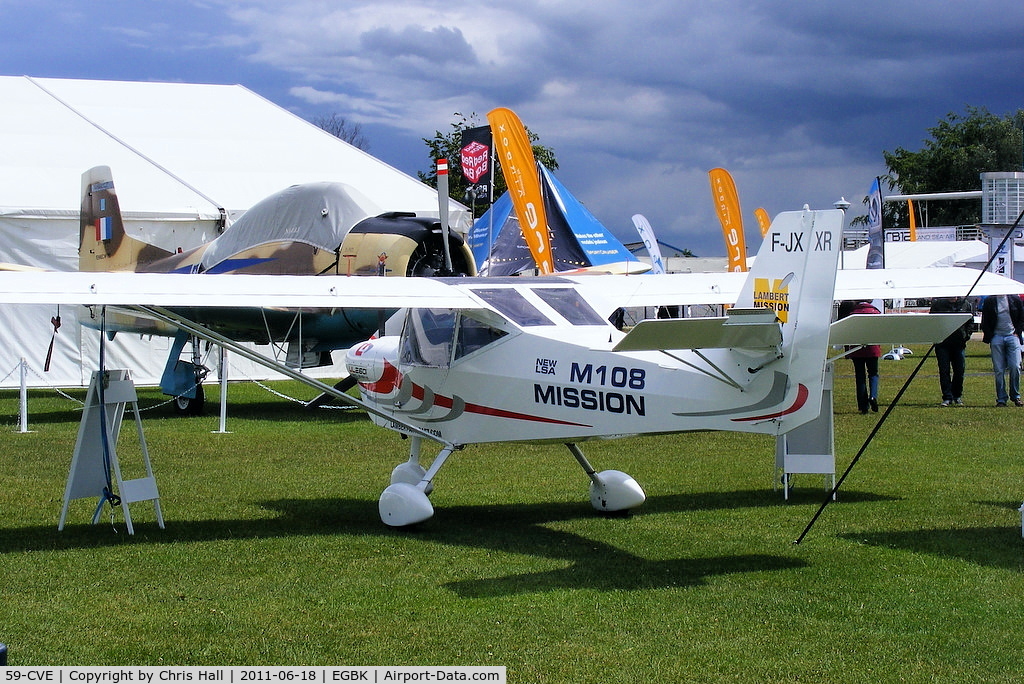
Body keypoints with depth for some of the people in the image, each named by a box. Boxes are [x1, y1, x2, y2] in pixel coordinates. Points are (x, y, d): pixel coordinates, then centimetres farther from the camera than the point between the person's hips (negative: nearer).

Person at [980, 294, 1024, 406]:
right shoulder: (989, 301, 6)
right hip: (996, 337, 0)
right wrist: (990, 338, -1)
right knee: (999, 370, -2)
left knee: (1015, 367, -8)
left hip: (1012, 337, 0)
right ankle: (1001, 399, 5)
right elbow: (984, 322, 8)